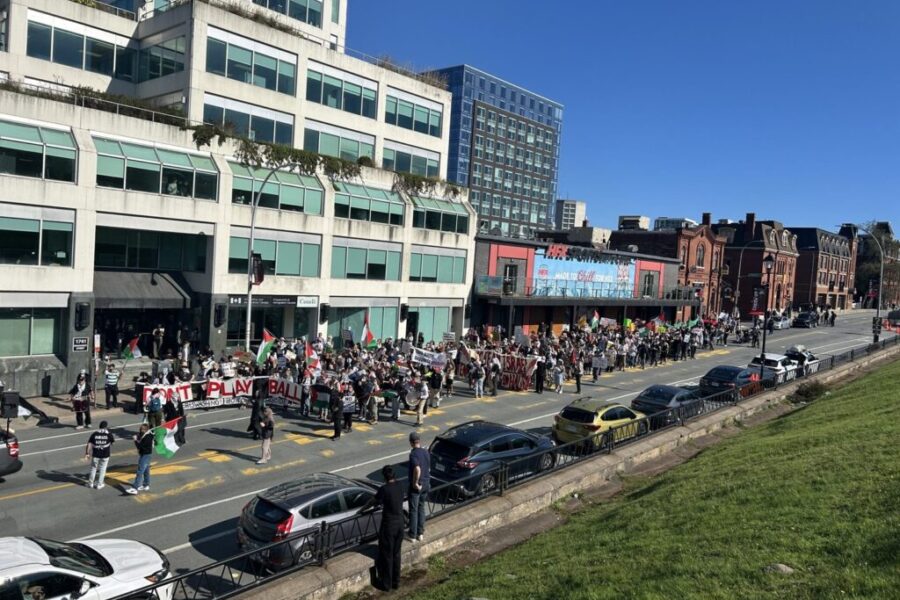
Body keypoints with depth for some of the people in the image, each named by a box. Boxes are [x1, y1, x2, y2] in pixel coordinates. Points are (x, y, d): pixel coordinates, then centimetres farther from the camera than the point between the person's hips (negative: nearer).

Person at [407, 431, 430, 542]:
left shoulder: (413, 454, -20)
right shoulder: (426, 452, 4)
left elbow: (417, 469, -34)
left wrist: (415, 483, -22)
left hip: (416, 486, -7)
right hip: (426, 484, 7)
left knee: (413, 510, 5)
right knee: (421, 508, 18)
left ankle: (413, 535, 14)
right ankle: (420, 533, 25)